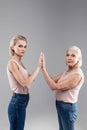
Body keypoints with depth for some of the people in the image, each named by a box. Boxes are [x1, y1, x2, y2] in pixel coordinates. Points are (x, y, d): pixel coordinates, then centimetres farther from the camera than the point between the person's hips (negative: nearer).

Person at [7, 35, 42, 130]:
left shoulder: (20, 62, 11)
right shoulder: (12, 63, -16)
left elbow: (29, 80, 10)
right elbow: (25, 83, -23)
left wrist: (40, 67, 1)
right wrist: (38, 67, -20)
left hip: (22, 101, 9)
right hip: (17, 102, -9)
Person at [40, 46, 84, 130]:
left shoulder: (77, 75, -24)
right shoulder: (67, 71, 6)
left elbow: (54, 86, -25)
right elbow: (53, 80, 0)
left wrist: (43, 69, -24)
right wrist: (43, 68, -12)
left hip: (68, 108, -9)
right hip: (61, 106, 9)